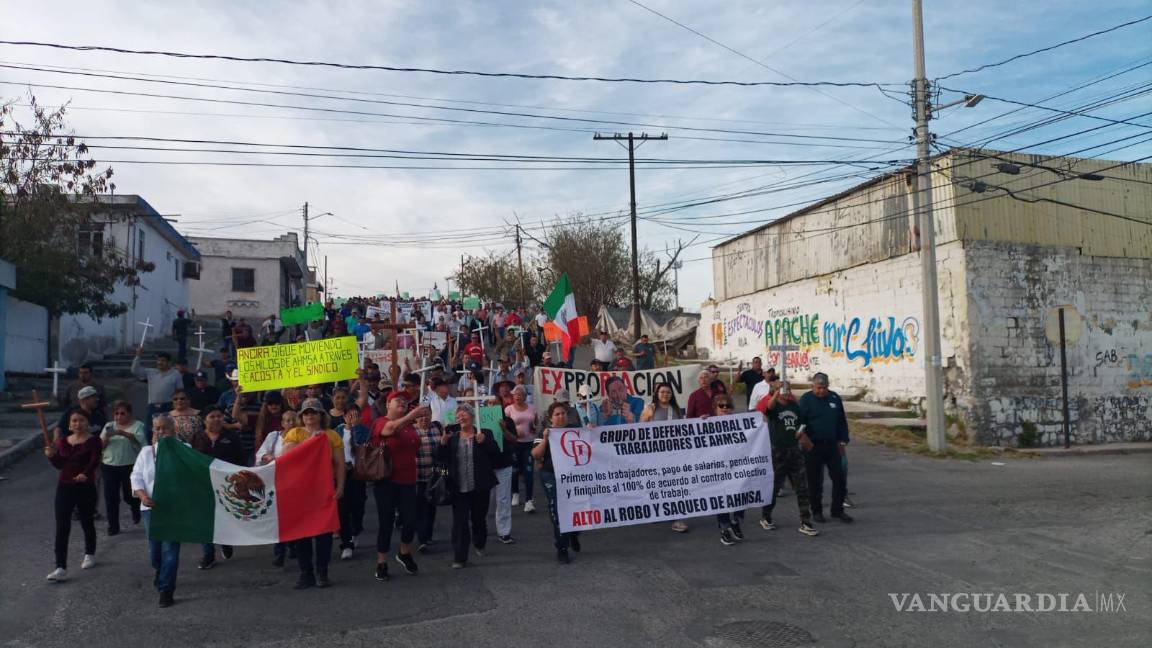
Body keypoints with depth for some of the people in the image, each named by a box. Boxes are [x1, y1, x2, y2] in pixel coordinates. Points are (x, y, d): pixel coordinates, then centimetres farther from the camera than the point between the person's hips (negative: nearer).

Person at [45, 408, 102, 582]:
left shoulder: (93, 441, -8)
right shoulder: (62, 442, 6)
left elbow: (95, 461, -23)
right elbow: (59, 465, 12)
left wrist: (85, 474, -42)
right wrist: (52, 455, -9)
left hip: (86, 487, -3)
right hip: (64, 487, 4)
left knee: (87, 523, 13)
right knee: (62, 528, -3)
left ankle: (90, 555, 36)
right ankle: (61, 568, -3)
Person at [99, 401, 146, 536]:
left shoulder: (137, 425, 1)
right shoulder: (109, 425, 12)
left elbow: (140, 439, -18)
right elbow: (100, 445, 5)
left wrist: (124, 433, -32)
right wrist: (107, 436, -16)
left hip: (130, 466, -3)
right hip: (109, 466, 3)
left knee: (129, 495, 3)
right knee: (111, 497, 1)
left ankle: (136, 509, 37)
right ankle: (113, 526, 12)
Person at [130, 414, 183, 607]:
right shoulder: (146, 452, 7)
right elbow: (136, 477, 3)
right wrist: (143, 496, -11)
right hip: (151, 507, 3)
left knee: (170, 549, -5)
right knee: (154, 548, 11)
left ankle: (166, 590, 4)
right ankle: (159, 571, 45)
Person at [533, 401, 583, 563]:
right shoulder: (545, 433, 0)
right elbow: (535, 455, -8)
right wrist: (545, 439, -21)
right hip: (552, 477, -2)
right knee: (558, 512, 0)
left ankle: (574, 535, 32)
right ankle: (562, 549, 13)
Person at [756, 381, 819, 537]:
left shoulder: (794, 405, 8)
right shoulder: (773, 405, -9)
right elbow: (769, 406, -35)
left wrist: (801, 433, 2)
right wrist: (777, 392, -51)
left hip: (795, 450, 5)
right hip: (777, 452, -5)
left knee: (802, 488, 2)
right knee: (773, 487, 7)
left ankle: (805, 523, 9)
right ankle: (765, 518, 26)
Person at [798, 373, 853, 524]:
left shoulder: (835, 398, 6)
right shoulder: (806, 399, -6)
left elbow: (842, 420, 13)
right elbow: (799, 422, -8)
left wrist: (843, 439, 8)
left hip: (832, 445, 4)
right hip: (813, 446, -4)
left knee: (839, 477, 4)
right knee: (815, 480, 5)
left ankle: (838, 510, 18)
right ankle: (817, 511, 18)